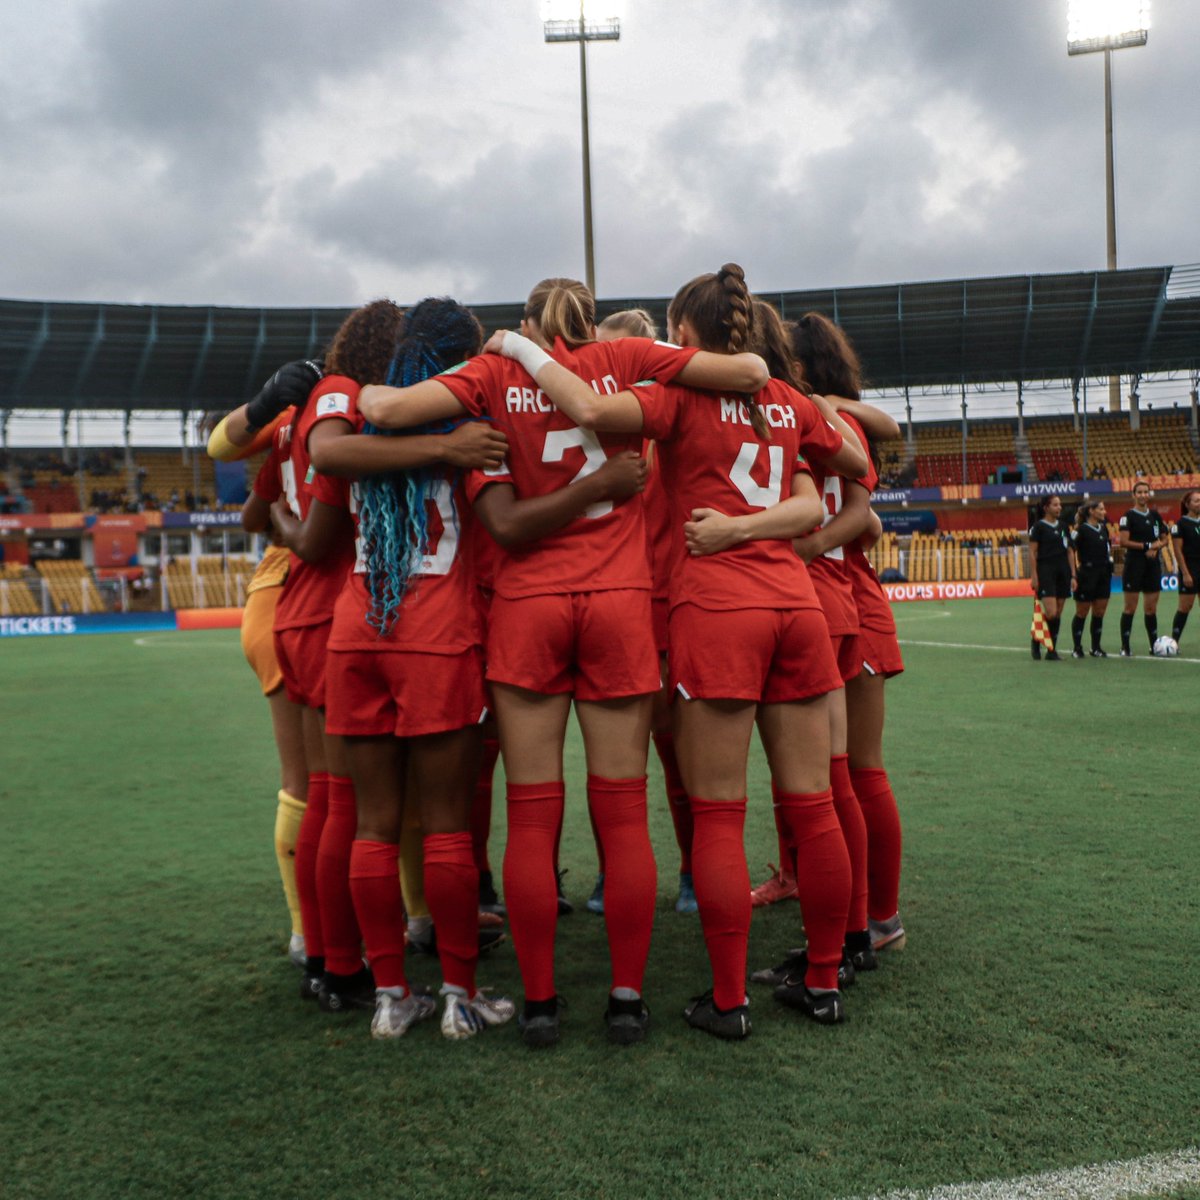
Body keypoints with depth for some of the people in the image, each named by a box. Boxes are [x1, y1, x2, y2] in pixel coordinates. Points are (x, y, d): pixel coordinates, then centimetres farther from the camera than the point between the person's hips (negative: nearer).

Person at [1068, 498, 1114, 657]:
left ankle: (1096, 647, 17)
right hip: (1087, 575, -7)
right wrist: (1074, 574, -19)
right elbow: (1071, 551, -15)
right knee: (1082, 612, 1)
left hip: (1103, 575, 7)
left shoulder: (1103, 528, 11)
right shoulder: (1081, 530, -11)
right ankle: (1077, 648, 10)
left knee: (1099, 612, 8)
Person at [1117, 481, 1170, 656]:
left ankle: (1155, 645, 16)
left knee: (1151, 608, 9)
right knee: (1130, 608, -3)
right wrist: (1147, 546, -17)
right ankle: (1125, 647, 1)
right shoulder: (1128, 516, -5)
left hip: (1153, 564, 5)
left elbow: (1165, 538, 16)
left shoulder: (1154, 514, 12)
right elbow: (1124, 542, -14)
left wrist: (1156, 547, -5)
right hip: (1134, 565, -5)